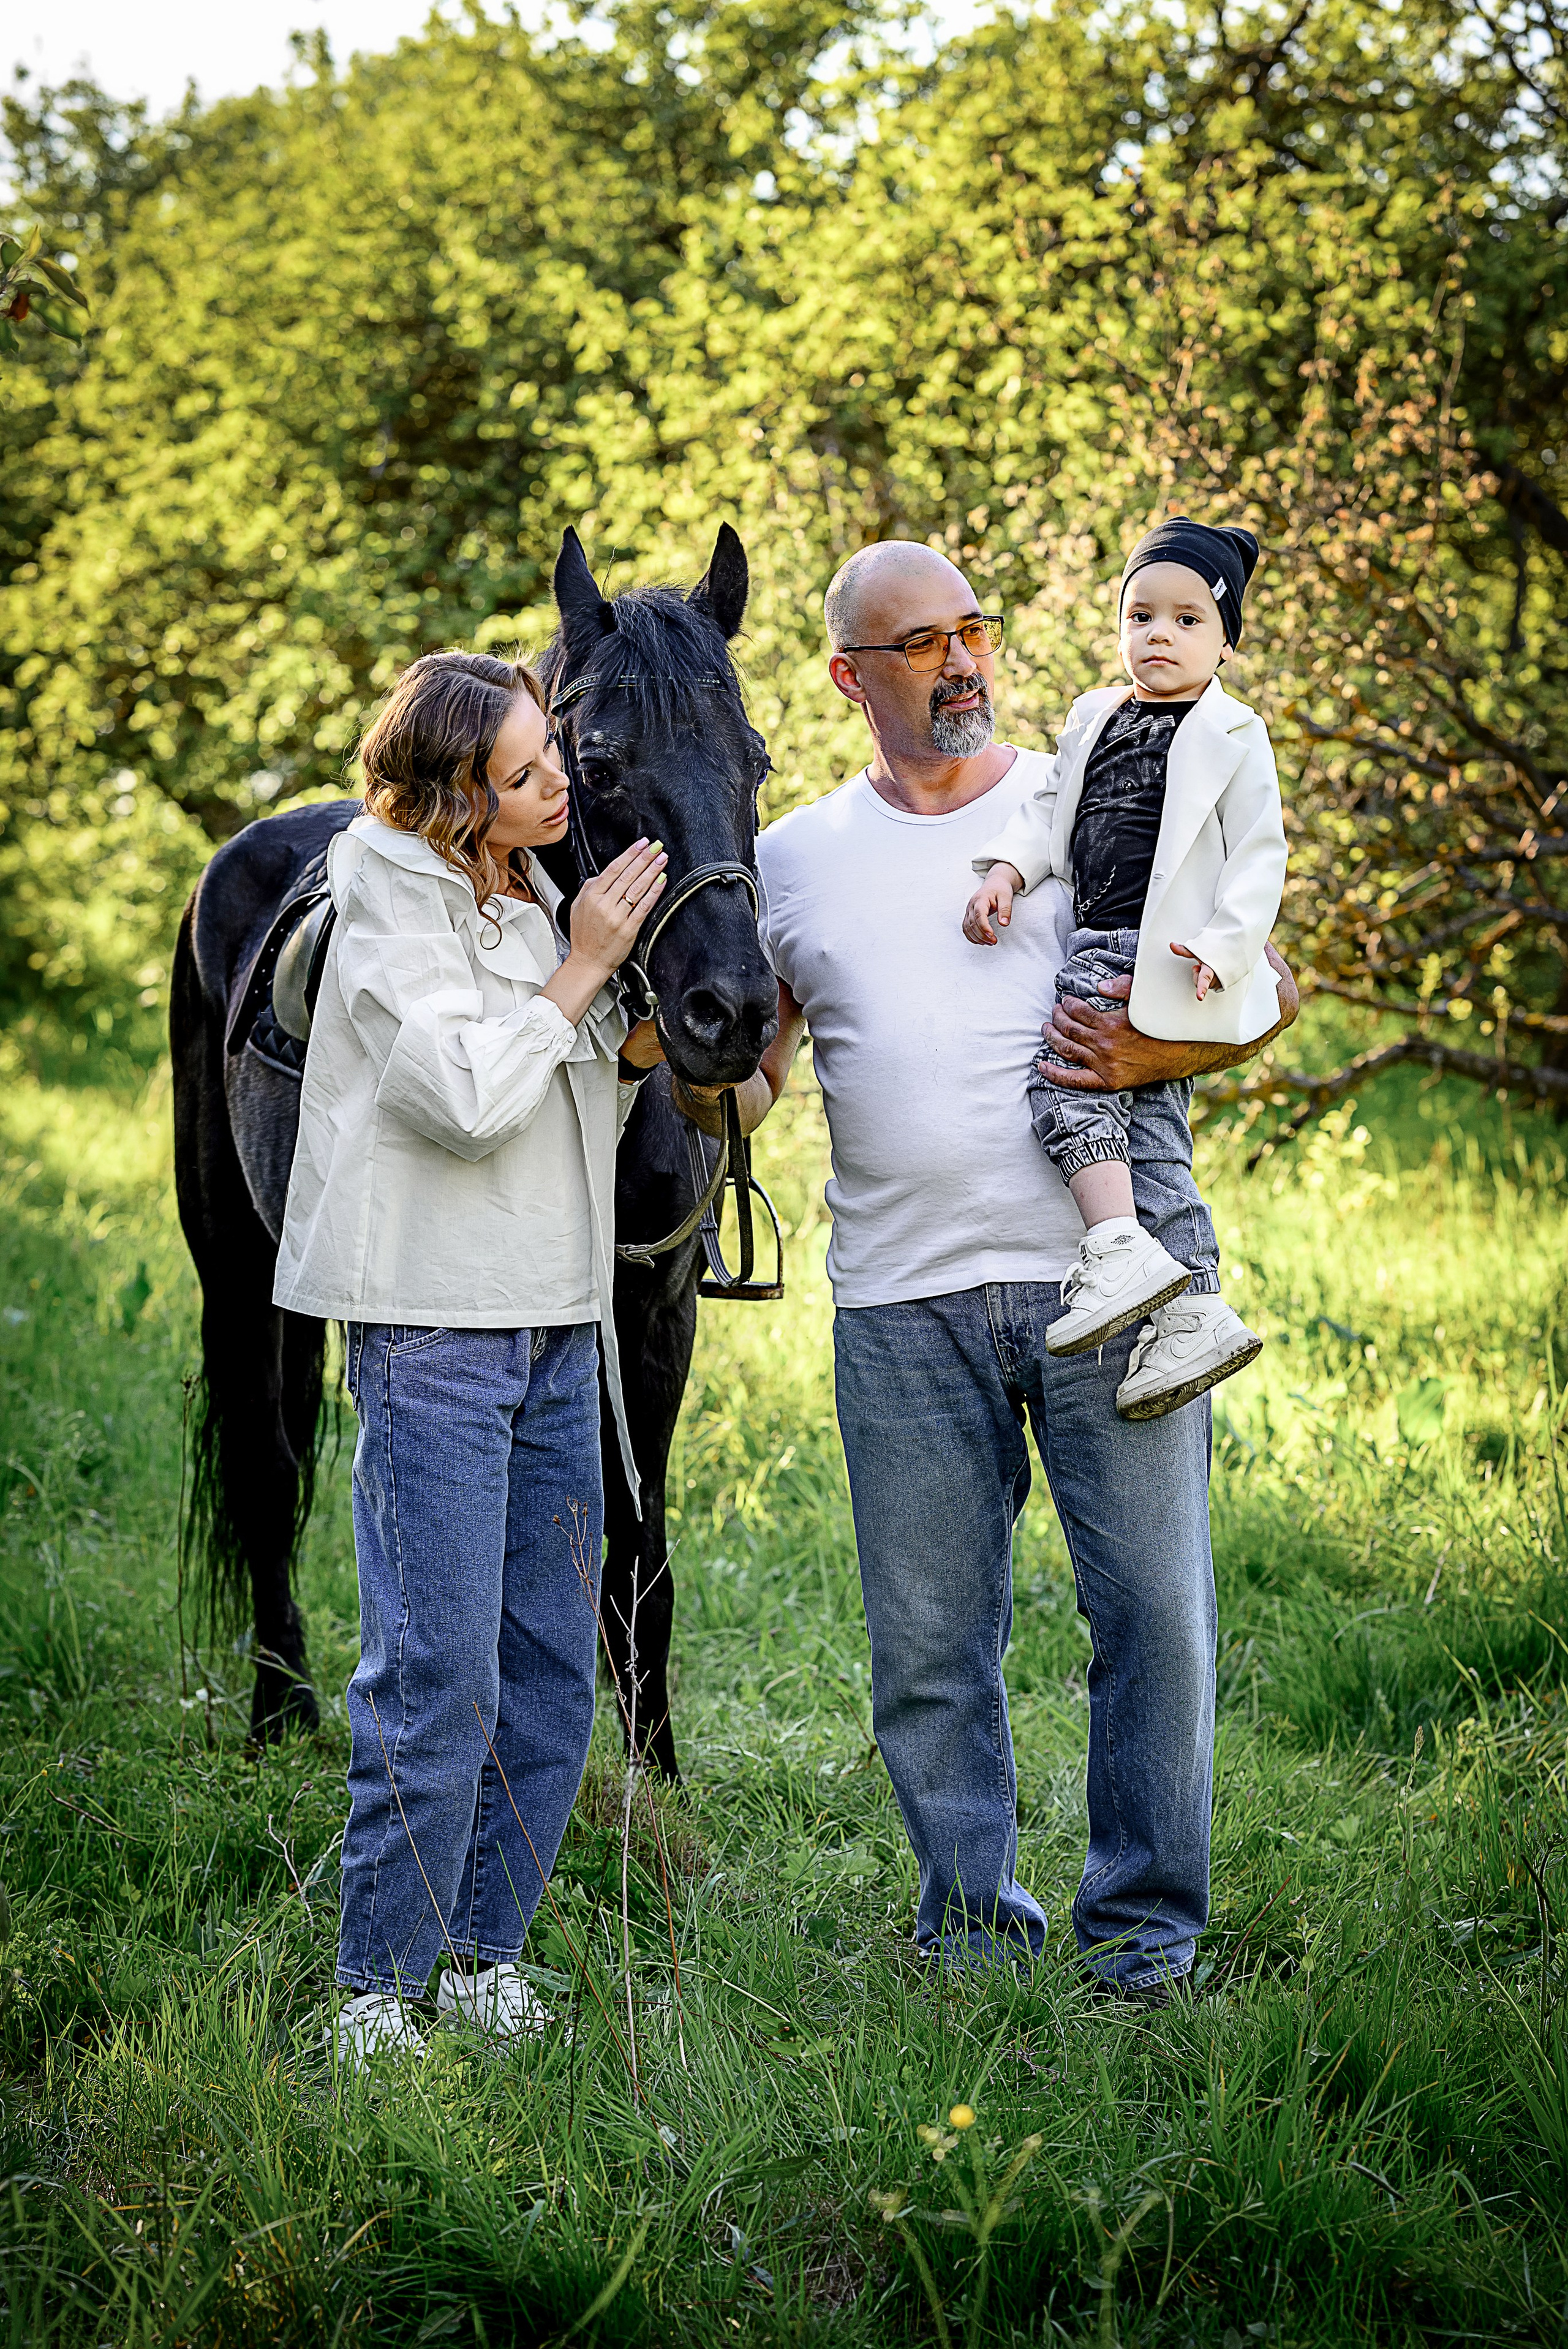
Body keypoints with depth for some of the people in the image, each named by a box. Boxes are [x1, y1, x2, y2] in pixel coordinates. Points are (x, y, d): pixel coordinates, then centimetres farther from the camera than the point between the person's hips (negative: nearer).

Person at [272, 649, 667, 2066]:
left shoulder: (529, 899, 14)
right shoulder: (396, 898, -9)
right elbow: (466, 1097, -20)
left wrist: (637, 1052, 2)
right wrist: (584, 968, -12)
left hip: (557, 1320, 8)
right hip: (435, 1322, -8)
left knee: (555, 1663, 9)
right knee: (437, 1671, -9)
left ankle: (484, 1951, 20)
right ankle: (378, 1983, 0)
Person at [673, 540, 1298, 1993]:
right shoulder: (791, 862, 11)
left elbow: (1267, 986, 7)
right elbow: (741, 1094, 15)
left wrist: (1160, 1055, -12)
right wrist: (684, 1058, -9)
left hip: (1101, 1275, -1)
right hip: (901, 1304, 2)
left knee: (1154, 1605, -1)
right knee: (927, 1642, 5)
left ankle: (1145, 1920, 14)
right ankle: (972, 1921, 20)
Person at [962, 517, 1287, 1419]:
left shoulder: (1232, 736, 0)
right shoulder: (1095, 718, 19)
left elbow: (1259, 856, -4)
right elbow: (1051, 808, 20)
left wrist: (1224, 946, -16)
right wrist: (1008, 869, 1)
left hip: (1166, 957, -7)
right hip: (1102, 947, 7)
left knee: (1064, 1074, -20)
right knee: (1151, 1131, 0)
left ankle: (1120, 1249, -21)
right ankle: (1195, 1310, -2)